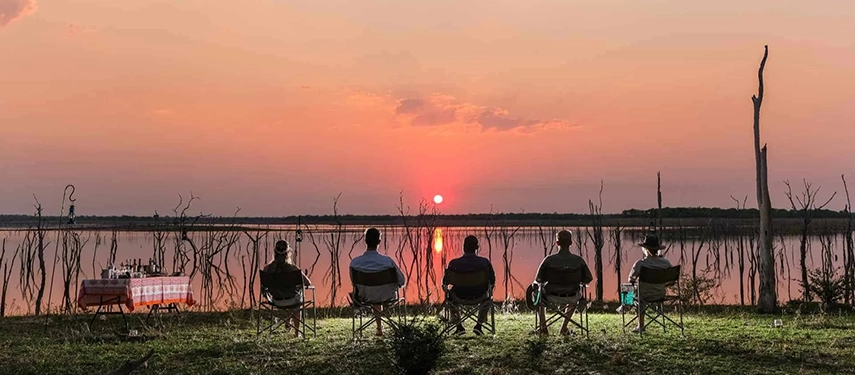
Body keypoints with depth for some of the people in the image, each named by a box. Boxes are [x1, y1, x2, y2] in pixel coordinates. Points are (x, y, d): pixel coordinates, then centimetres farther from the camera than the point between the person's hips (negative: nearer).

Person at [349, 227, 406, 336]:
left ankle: (379, 328, 50)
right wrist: (395, 285, 8)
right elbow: (401, 282, -16)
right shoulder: (387, 261, -29)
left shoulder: (354, 263, -24)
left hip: (366, 297, 1)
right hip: (387, 296, -1)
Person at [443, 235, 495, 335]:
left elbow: (445, 282, -4)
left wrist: (446, 289, 20)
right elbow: (492, 282, -3)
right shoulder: (485, 262, -14)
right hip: (479, 296, 0)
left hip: (460, 296, 0)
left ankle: (459, 326, 35)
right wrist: (489, 288, 21)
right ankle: (479, 325, 32)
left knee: (450, 294, 35)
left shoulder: (454, 263, -16)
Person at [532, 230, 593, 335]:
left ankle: (543, 328, 32)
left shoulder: (549, 260, -17)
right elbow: (589, 278, -2)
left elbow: (538, 280, -9)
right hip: (571, 298, 1)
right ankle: (564, 328, 39)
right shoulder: (578, 260, -13)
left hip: (552, 297, -1)